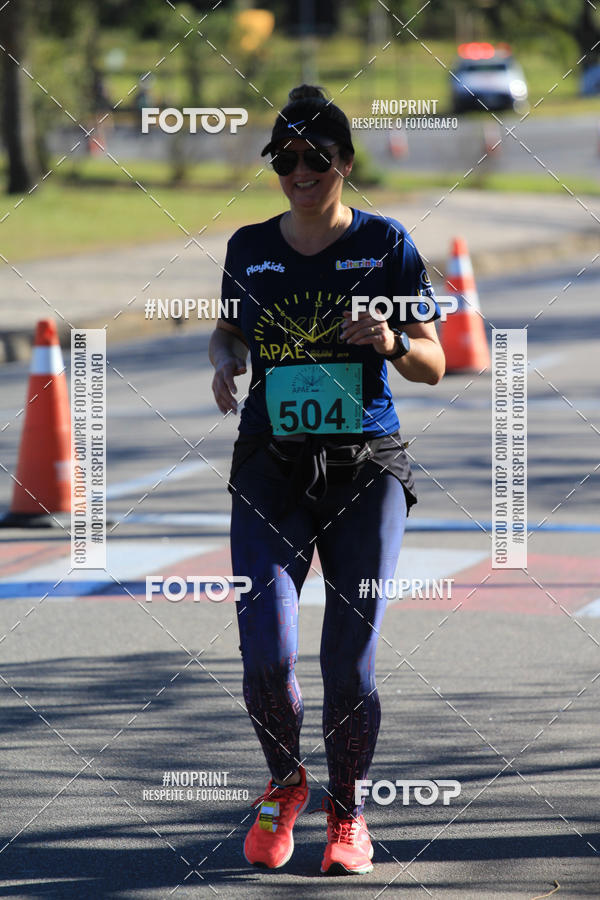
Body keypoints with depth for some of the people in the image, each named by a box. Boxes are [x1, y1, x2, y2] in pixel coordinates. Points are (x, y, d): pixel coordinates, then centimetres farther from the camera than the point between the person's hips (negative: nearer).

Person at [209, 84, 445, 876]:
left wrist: (393, 342, -18)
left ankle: (347, 811, 20)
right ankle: (285, 782, 17)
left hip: (365, 465, -1)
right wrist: (225, 363, 0)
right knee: (266, 654, -12)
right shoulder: (249, 249, 6)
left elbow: (433, 367, 3)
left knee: (350, 662, -5)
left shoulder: (385, 244, 0)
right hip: (271, 463, 1)